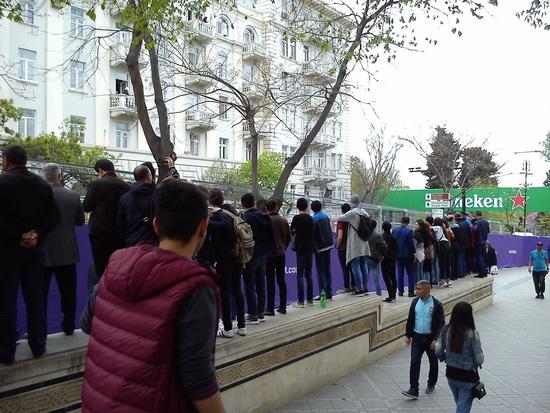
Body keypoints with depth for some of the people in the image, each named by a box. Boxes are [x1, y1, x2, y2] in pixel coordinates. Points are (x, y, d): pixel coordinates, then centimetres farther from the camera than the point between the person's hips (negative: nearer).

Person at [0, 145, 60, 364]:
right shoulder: (42, 183, 4)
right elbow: (54, 215, -1)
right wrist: (37, 236, -5)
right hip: (34, 249, 4)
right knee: (35, 298, 11)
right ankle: (38, 346, 18)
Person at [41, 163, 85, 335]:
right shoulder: (74, 196, -7)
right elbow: (80, 221, 4)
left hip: (43, 252, -2)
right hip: (67, 252, 2)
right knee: (68, 291, 12)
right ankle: (68, 326, 21)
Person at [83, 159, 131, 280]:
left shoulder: (96, 184, -9)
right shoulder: (126, 186, 0)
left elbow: (86, 207, -5)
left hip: (100, 232, -3)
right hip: (120, 233, 3)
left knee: (101, 269, 4)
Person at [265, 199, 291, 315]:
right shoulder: (283, 220, 0)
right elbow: (288, 237, 5)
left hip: (269, 254, -4)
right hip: (281, 254, 4)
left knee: (270, 282, 0)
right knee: (281, 280, 12)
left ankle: (270, 308, 2)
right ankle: (282, 307, 17)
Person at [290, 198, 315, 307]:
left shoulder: (297, 218, -10)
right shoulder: (310, 218, 7)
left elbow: (291, 231, 0)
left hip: (301, 249, -6)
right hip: (310, 248, 6)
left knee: (300, 275, -4)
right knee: (308, 274, 12)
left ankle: (300, 301, -6)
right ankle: (310, 299, 16)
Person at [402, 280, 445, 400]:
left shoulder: (436, 304, -12)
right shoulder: (415, 302, 1)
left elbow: (441, 323, -10)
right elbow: (410, 320, 9)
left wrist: (435, 339, -16)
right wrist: (408, 335, 9)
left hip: (430, 338, -2)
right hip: (417, 337, 3)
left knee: (433, 363, 14)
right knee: (414, 362, -6)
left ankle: (431, 385, 35)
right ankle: (413, 390, -5)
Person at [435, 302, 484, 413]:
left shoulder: (446, 331, -9)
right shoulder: (472, 334, -20)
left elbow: (438, 351, -6)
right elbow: (479, 359, -16)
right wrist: (478, 362, 7)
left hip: (451, 374, 5)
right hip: (467, 376, -4)